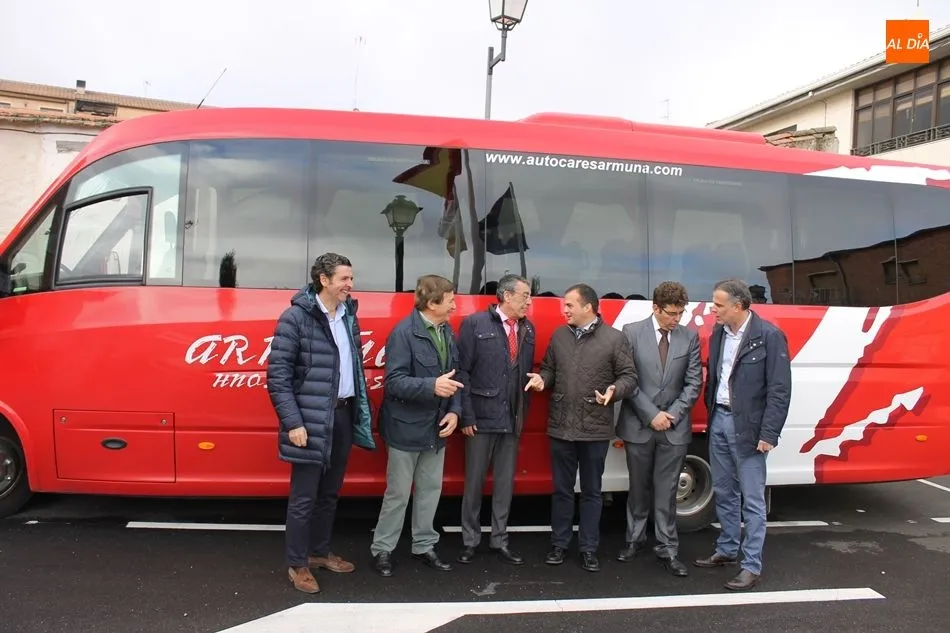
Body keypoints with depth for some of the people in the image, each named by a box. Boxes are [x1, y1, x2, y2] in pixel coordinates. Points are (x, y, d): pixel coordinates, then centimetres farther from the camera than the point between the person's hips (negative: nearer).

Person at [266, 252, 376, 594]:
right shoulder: (295, 317, -12)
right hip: (312, 419, -6)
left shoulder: (349, 316, 9)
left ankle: (320, 552, 35)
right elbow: (277, 376, -12)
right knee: (304, 496, 5)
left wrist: (361, 409, 9)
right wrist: (293, 422, -16)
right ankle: (297, 564, 21)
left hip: (344, 414, 7)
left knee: (330, 492, 18)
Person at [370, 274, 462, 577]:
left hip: (436, 427, 7)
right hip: (406, 428, -7)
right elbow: (394, 382, -22)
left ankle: (424, 545, 32)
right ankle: (382, 549, 23)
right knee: (398, 493, 6)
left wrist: (454, 410, -5)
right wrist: (432, 386, -34)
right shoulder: (404, 332, -18)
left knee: (431, 489, 17)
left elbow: (455, 375, 9)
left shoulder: (447, 331, 6)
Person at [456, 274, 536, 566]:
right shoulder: (475, 323, -6)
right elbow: (462, 372, -9)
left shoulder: (527, 329, 8)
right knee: (474, 481, 8)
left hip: (512, 419, 5)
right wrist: (466, 416, -12)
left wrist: (524, 413, 5)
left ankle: (499, 540, 26)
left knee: (505, 483, 13)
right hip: (481, 417, -4)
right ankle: (470, 540, 23)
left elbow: (527, 372, 11)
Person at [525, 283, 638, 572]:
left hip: (595, 429, -3)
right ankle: (559, 544, 27)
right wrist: (542, 379, -7)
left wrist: (614, 390, -23)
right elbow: (549, 368, 14)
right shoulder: (558, 335, 6)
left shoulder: (614, 338, -5)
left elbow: (629, 376, -4)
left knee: (591, 491, 11)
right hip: (560, 426, 3)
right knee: (561, 489, 13)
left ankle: (589, 548, 23)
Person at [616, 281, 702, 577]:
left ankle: (667, 549, 15)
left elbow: (694, 383, 1)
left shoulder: (690, 337, 2)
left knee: (666, 491, 5)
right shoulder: (632, 332, -5)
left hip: (674, 428, 1)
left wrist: (673, 414, -9)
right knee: (639, 487, 14)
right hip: (638, 425, -1)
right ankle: (635, 538, 30)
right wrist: (651, 414, -13)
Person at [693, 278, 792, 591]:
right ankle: (726, 551, 33)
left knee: (752, 500, 2)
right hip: (719, 420, 7)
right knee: (724, 493, 18)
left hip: (747, 427, -7)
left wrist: (769, 434, -16)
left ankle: (751, 566, 12)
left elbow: (780, 389, -13)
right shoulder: (718, 332, 6)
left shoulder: (769, 336, -13)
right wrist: (710, 413, 7)